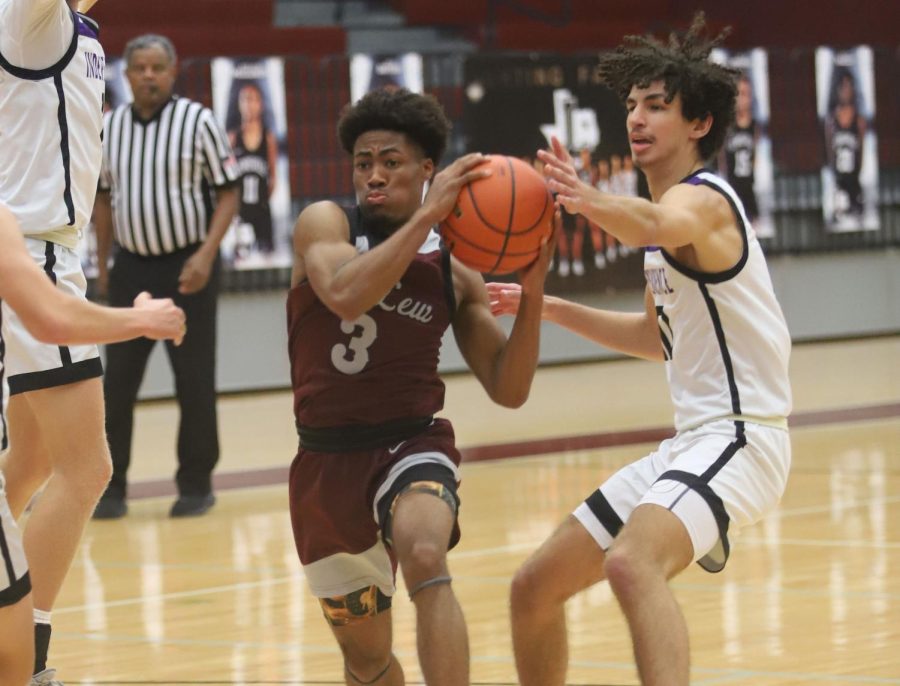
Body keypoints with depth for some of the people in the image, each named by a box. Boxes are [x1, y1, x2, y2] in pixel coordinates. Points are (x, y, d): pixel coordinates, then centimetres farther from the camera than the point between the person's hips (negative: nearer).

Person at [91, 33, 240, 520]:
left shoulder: (199, 122, -7)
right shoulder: (108, 128, 5)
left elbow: (228, 193, -6)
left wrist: (207, 254, -17)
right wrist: (102, 266, 13)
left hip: (187, 268, -3)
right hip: (131, 267, 3)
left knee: (194, 382, 2)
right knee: (117, 382, 2)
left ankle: (196, 485, 13)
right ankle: (111, 488, 9)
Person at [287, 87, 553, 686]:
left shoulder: (454, 272, 1)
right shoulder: (323, 224, -4)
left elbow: (509, 389, -1)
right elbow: (345, 295, -27)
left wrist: (533, 291, -13)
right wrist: (427, 216, -29)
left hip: (412, 445, -1)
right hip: (328, 459, 1)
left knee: (425, 558, -35)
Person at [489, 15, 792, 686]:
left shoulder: (701, 198, -12)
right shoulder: (677, 207, 17)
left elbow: (657, 225, -39)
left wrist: (593, 202, -59)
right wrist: (549, 307, 24)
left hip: (738, 436, -10)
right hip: (689, 442, 10)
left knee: (631, 561, -37)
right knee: (534, 587, 13)